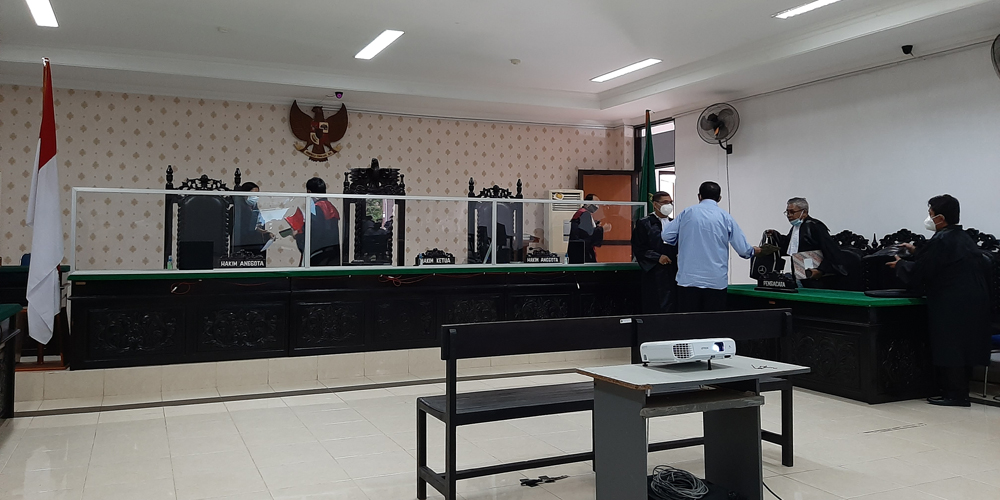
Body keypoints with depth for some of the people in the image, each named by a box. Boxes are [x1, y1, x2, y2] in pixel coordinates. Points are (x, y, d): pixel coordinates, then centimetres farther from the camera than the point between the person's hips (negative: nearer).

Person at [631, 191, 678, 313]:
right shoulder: (644, 224, 1)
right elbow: (638, 248, -6)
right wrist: (658, 257, -14)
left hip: (674, 272, 5)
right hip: (655, 274, -5)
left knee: (673, 307, 3)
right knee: (656, 308, -5)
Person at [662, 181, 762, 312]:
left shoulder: (687, 213, 4)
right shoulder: (725, 217, 2)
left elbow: (666, 235, 3)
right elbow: (743, 249, 2)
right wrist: (753, 251, 25)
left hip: (688, 279, 0)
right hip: (716, 281, 0)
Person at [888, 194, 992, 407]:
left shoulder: (940, 241, -16)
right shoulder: (964, 238, 13)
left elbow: (917, 275, -14)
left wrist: (900, 265, 4)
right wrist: (916, 252, 26)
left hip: (951, 307, -9)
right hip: (973, 303, 9)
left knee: (948, 349, -1)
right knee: (963, 347, 14)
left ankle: (954, 394, 3)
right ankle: (960, 392, 22)